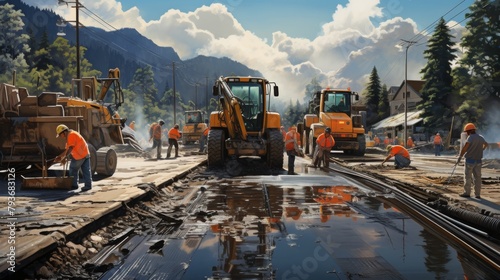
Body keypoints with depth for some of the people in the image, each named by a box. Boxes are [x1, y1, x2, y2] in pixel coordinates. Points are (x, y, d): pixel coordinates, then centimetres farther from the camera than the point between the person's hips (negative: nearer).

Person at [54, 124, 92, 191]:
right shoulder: (70, 136, 21)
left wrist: (64, 158, -19)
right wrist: (60, 156, 16)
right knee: (86, 171, 6)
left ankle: (74, 185, 14)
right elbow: (67, 150, 21)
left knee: (73, 170, 6)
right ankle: (88, 185, 6)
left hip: (79, 156, -9)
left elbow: (70, 148, -19)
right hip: (85, 154, 10)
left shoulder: (71, 135, -12)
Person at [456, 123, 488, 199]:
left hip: (470, 160, -6)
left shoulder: (471, 137, -13)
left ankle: (467, 193, 5)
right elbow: (486, 144, 32)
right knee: (477, 177, 7)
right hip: (478, 160, 6)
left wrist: (459, 158, -24)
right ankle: (477, 194, 9)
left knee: (467, 177, 3)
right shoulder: (481, 137, 9)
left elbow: (464, 148, -24)